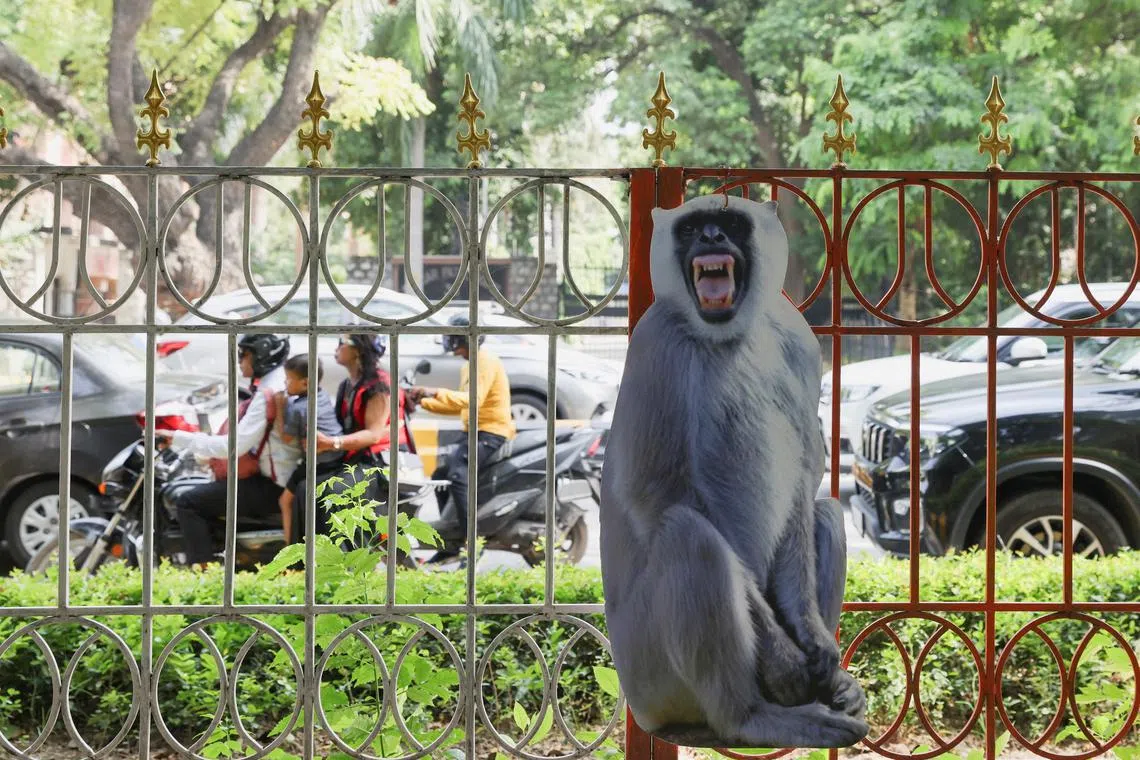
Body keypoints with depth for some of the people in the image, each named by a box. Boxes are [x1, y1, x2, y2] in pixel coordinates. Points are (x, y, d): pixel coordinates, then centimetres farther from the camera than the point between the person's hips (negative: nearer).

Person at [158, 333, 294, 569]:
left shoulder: (267, 394, -21)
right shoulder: (284, 383, 8)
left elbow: (235, 445, -25)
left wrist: (178, 438, -20)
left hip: (272, 487, -10)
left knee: (187, 503, -10)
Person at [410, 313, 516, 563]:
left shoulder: (485, 360, -12)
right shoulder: (469, 365, 21)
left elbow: (473, 400, -25)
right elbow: (459, 405, 24)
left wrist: (436, 392, -32)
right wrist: (424, 402, 15)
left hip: (491, 432, -11)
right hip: (472, 431, 11)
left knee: (458, 475, -28)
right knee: (440, 475, 11)